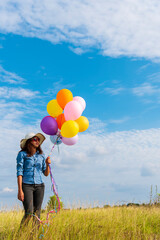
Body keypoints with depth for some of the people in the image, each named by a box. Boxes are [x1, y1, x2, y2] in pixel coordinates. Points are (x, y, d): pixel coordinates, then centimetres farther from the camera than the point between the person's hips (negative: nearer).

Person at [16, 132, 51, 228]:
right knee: (29, 213, -10)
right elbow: (19, 172, -6)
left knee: (37, 213, 4)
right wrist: (20, 190, -12)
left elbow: (46, 174, 11)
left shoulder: (41, 155, 10)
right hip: (27, 185, -4)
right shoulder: (22, 154, -1)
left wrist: (47, 164, -8)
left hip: (39, 186, 4)